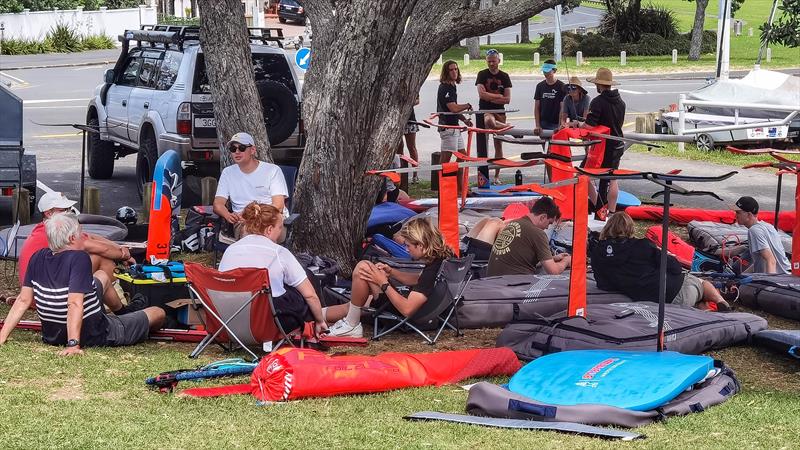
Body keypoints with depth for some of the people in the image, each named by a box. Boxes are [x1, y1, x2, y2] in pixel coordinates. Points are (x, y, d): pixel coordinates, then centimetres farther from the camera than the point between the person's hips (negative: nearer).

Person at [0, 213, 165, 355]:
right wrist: (73, 344, -38)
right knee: (158, 313, 16)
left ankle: (122, 310, 57)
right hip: (95, 337, -7)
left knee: (102, 276, 30)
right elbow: (75, 304, -37)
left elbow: (23, 300, -9)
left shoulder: (37, 258, -9)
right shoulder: (79, 258, -29)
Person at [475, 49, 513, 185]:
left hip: (500, 112, 3)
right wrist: (498, 96, -6)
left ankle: (497, 176, 7)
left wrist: (490, 98, -7)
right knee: (489, 121, -43)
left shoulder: (504, 77, 7)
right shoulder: (482, 75, 3)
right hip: (485, 110, -2)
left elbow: (507, 99, 1)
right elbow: (482, 94, -10)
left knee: (498, 144, 3)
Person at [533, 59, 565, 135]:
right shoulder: (540, 86, 10)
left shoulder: (561, 86, -1)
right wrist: (537, 125, -1)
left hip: (555, 125, -3)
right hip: (543, 124, 3)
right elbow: (536, 107, 9)